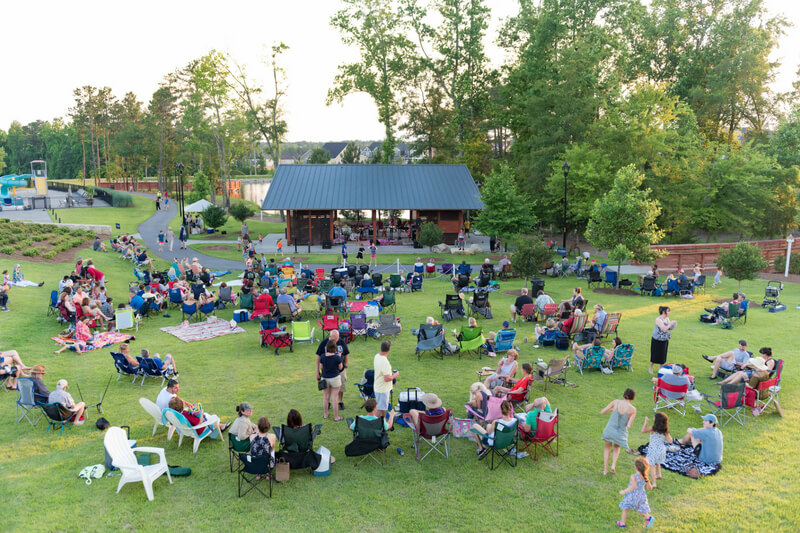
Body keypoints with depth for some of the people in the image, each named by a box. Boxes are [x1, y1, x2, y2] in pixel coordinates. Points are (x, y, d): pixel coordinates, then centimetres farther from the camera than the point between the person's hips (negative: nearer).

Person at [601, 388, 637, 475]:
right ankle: (613, 465, 14)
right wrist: (630, 419, 4)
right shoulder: (632, 409, -17)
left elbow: (602, 412, -7)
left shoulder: (616, 402, -13)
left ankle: (605, 469, 24)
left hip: (610, 429, 1)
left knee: (607, 447, 28)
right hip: (621, 433, -1)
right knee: (617, 447, 33)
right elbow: (629, 426, -17)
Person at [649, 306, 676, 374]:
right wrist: (671, 323, -25)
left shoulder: (667, 319, 2)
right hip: (657, 340, -7)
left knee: (663, 355, 12)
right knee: (655, 355, 3)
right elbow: (664, 329, -28)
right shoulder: (658, 320, -20)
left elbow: (670, 328, 9)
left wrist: (674, 325, -10)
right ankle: (650, 368, 18)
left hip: (665, 340, 7)